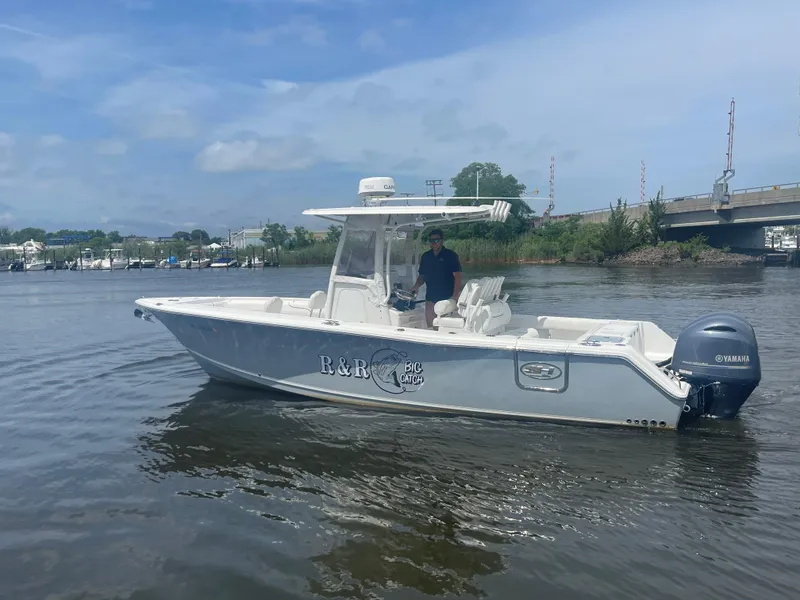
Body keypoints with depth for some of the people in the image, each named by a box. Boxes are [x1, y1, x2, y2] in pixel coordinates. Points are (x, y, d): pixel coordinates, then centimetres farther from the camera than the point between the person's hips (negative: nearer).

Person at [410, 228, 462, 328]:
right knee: (430, 324, 6)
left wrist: (455, 295, -20)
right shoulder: (425, 256, 11)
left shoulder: (450, 255, -5)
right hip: (430, 296, 5)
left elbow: (457, 276, -10)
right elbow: (422, 275, 19)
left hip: (446, 297, -5)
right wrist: (417, 286, 0)